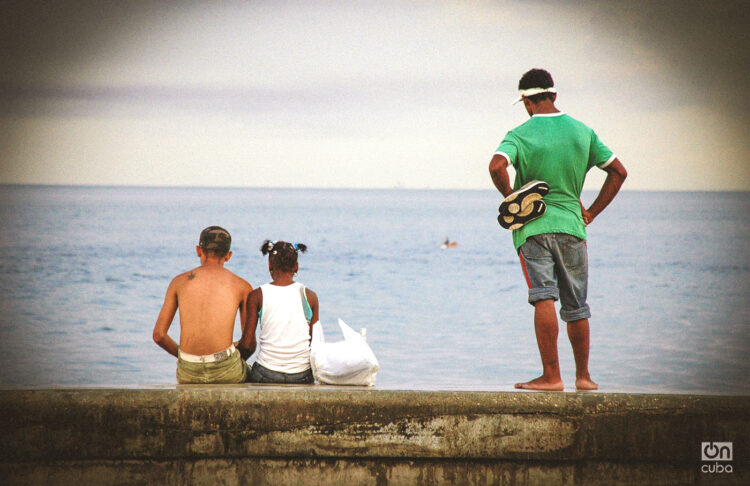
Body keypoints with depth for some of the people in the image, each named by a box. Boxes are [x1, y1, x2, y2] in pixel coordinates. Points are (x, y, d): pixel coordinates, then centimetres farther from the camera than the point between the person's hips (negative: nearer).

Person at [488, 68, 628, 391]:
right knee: (576, 306, 13)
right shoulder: (582, 131, 8)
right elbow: (618, 172, 10)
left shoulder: (520, 134, -5)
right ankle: (583, 376, 22)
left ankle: (551, 376, -15)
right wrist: (592, 212, 13)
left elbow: (497, 166, -23)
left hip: (532, 226, -3)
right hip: (572, 225, 4)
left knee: (544, 298, -9)